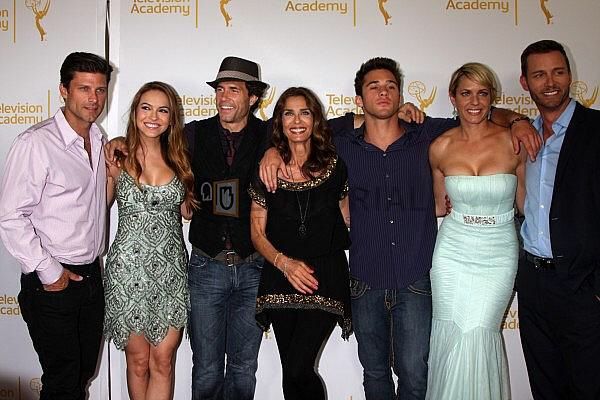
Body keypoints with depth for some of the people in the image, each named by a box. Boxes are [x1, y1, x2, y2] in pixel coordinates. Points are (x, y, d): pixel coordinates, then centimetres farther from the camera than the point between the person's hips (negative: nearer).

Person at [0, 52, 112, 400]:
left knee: (85, 371, 18)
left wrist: (114, 172, 4)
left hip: (91, 276, 7)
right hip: (53, 282, -7)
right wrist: (48, 272, -16)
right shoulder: (37, 143, -16)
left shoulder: (99, 140, 8)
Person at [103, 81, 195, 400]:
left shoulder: (178, 159, 7)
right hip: (129, 267, -2)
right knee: (138, 359, 11)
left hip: (172, 269, 2)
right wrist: (110, 168, -8)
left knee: (163, 361, 5)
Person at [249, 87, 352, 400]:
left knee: (299, 368, -13)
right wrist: (284, 262, -11)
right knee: (290, 372, 10)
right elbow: (257, 232, 4)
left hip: (325, 280, -2)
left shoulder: (334, 166, 2)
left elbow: (348, 221, 8)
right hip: (280, 282, 2)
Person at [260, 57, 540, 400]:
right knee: (374, 371, 15)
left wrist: (516, 120, -5)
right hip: (365, 282, 1)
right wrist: (274, 150, -4)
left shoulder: (427, 136, 1)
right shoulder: (343, 143, 2)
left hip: (415, 282, -1)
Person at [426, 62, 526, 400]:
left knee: (477, 336, -3)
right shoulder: (441, 147, 0)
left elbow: (526, 203, 6)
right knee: (453, 339, 5)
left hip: (499, 255, -1)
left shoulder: (514, 141, -5)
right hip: (453, 253, 1)